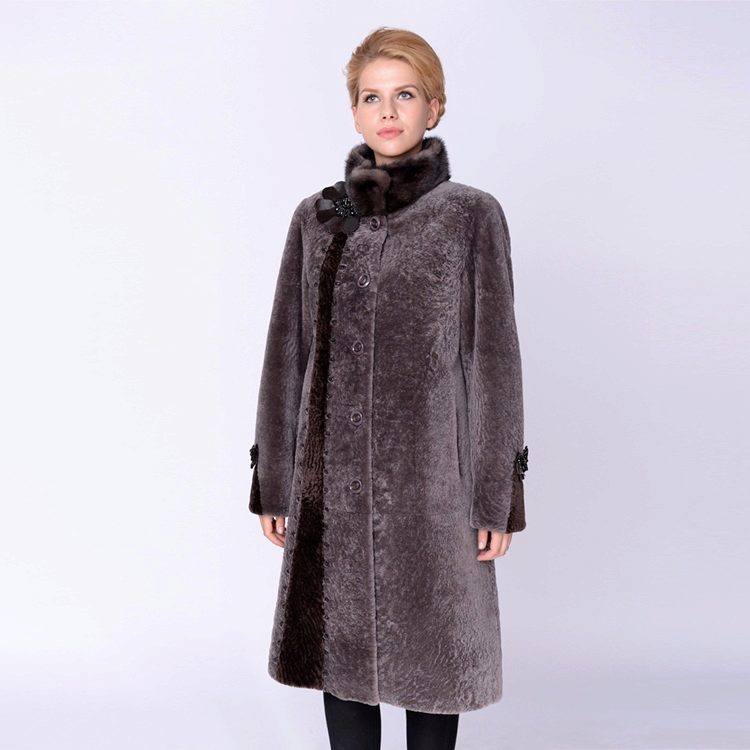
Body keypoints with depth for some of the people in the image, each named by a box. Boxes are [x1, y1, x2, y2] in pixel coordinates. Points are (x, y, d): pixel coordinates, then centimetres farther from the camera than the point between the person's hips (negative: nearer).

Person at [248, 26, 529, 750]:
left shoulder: (472, 215, -1)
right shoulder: (317, 218, 7)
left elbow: (494, 356, -2)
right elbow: (286, 353, 8)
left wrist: (498, 493, -4)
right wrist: (272, 479, 7)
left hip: (431, 473, -2)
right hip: (334, 475, 3)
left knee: (431, 646, 8)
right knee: (339, 644, 11)